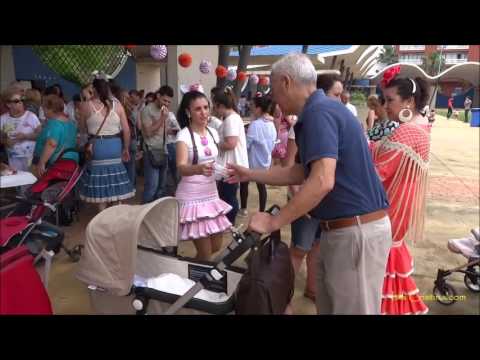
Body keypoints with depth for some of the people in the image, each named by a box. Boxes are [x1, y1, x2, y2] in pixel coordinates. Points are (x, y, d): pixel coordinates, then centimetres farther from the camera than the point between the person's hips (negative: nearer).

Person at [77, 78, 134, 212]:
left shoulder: (86, 105, -4)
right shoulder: (117, 105, 0)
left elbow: (83, 127, 9)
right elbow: (126, 130, 0)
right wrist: (126, 149, 10)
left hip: (96, 145, -2)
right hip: (115, 144, 2)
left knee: (99, 182, 8)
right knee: (115, 179, 14)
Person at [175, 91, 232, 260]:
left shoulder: (212, 132, 6)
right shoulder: (184, 135, -14)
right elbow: (181, 168, -29)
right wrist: (199, 169, -47)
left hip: (211, 194, 6)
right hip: (192, 198, -6)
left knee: (217, 248, 13)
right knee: (205, 254, -3)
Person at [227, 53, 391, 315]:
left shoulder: (319, 112, -19)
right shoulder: (318, 112, 13)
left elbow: (322, 182, -30)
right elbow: (299, 173, 20)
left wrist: (272, 223, -23)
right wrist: (250, 175, 24)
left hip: (357, 231, -10)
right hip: (339, 229, 10)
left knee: (351, 309, 5)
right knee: (328, 305, 21)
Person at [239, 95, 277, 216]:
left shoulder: (255, 124, -22)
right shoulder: (271, 124, -1)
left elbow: (246, 144, -20)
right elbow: (273, 142, 8)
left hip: (253, 161, -6)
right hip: (265, 161, 6)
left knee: (244, 183, 14)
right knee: (262, 185, 13)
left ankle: (243, 209, 25)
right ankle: (262, 211, 18)